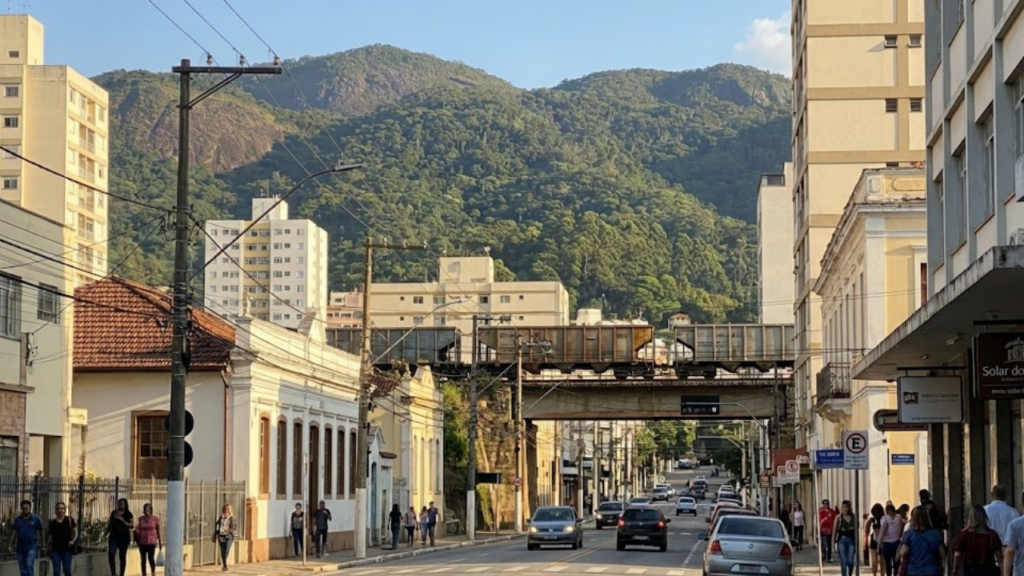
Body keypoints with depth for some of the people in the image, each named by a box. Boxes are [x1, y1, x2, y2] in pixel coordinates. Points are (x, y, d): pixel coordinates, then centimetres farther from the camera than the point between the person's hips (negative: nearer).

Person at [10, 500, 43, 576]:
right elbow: (13, 533, 6)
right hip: (20, 547, 4)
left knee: (29, 565, -20)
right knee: (22, 569, 7)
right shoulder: (17, 519, 6)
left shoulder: (35, 519, -1)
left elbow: (41, 532, 4)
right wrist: (10, 545, 0)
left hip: (32, 547, -4)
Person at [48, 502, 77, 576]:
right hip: (55, 549, 1)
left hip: (66, 549, -1)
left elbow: (75, 531, 7)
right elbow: (50, 536, 9)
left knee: (67, 570, -1)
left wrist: (73, 541, -6)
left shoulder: (69, 520, 2)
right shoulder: (52, 522, 6)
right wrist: (48, 547, 4)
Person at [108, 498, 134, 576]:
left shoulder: (128, 514, 1)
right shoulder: (113, 513, 11)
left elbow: (132, 525, -8)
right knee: (111, 554, -13)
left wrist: (122, 520, -16)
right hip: (114, 537, 2)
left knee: (122, 557, 2)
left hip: (124, 537, -2)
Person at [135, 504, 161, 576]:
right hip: (142, 542, 3)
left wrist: (160, 542, 6)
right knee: (143, 559, 5)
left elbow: (158, 531, 4)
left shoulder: (155, 519, -2)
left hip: (151, 542, -3)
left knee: (151, 558, -12)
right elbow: (138, 530, 12)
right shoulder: (140, 519, 4)